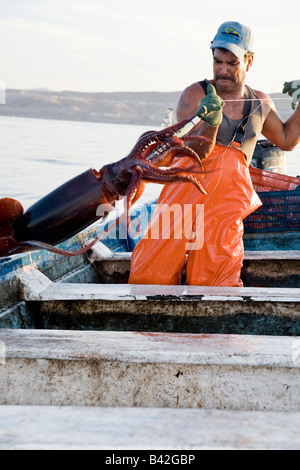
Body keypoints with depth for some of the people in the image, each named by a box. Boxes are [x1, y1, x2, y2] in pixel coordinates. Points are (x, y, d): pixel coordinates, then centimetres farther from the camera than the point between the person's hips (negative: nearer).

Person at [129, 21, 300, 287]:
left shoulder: (260, 103, 15)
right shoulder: (195, 95, 1)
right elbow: (191, 154, -8)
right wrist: (210, 123, -27)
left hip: (226, 205, 2)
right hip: (187, 194, -2)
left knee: (213, 285, -11)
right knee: (151, 275, -9)